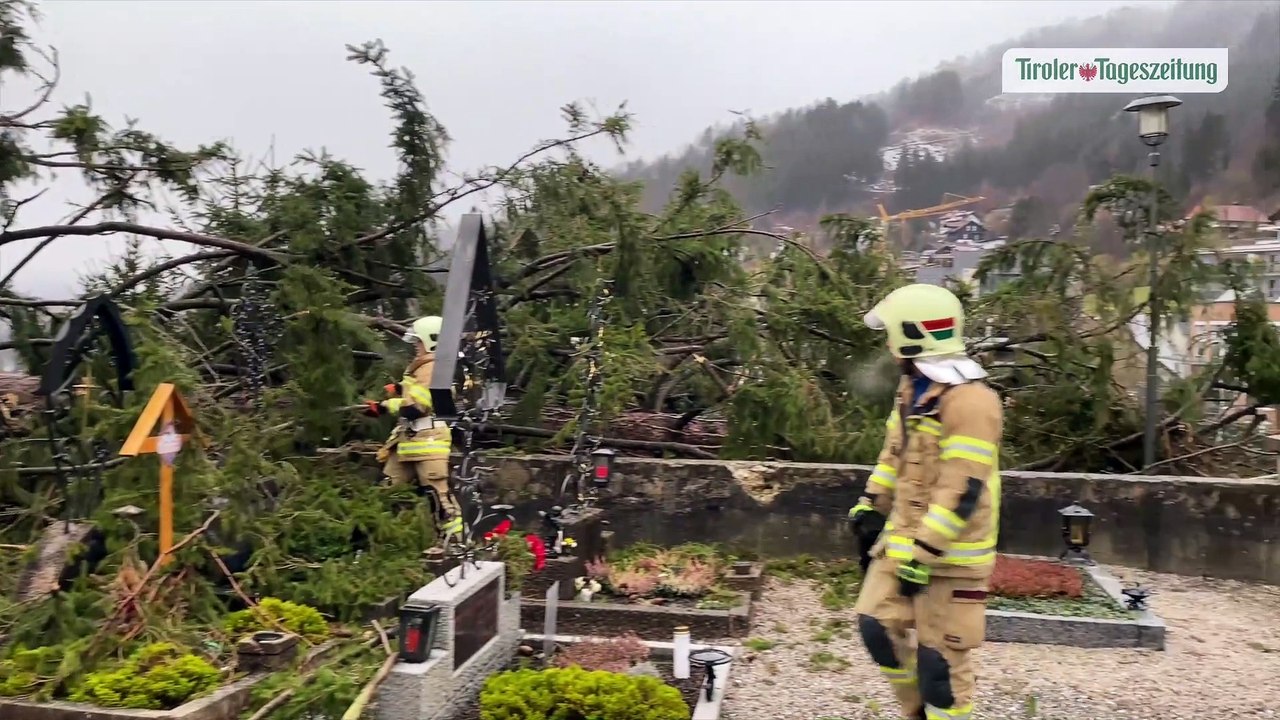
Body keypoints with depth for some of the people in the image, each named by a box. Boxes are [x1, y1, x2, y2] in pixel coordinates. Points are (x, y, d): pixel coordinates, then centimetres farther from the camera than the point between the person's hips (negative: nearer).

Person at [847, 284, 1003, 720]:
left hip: (950, 554, -9)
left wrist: (924, 555, -25)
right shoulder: (912, 387, 8)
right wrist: (872, 502, 22)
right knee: (878, 626, 13)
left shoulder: (970, 401, -22)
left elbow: (962, 491, -25)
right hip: (904, 538, 9)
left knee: (940, 656, 0)